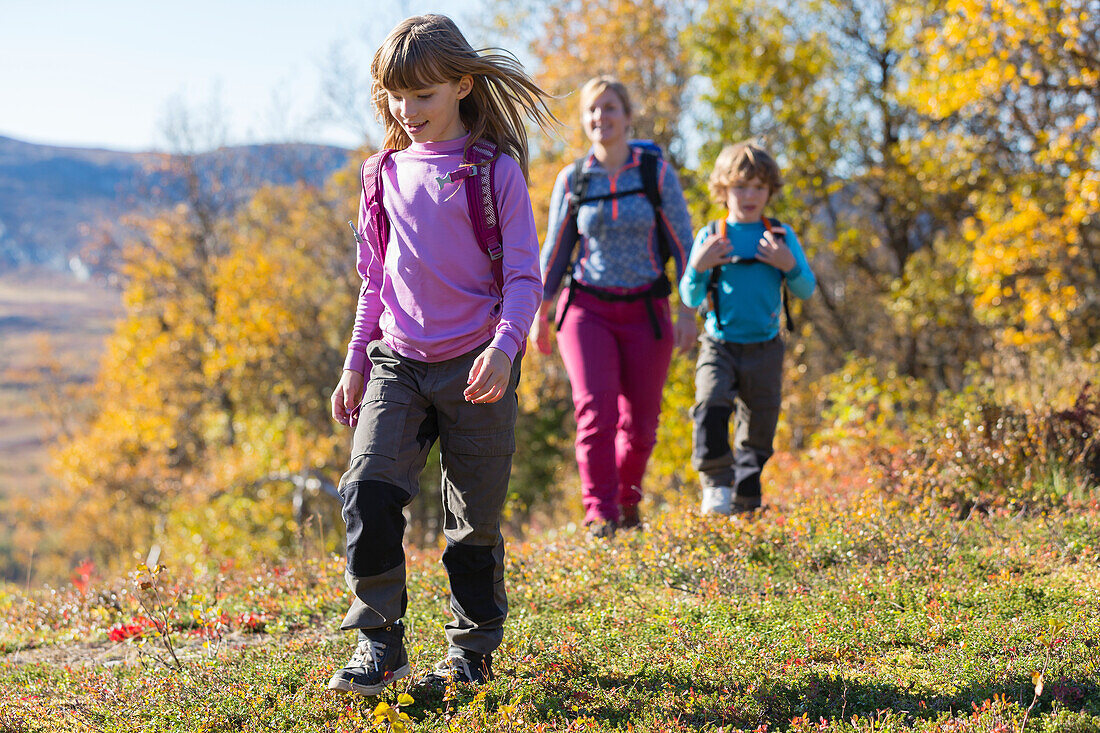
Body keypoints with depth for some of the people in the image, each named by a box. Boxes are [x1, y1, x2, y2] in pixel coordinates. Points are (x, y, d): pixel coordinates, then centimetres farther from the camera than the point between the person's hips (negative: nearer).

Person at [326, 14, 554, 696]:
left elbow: (524, 275, -6)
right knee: (368, 491, -14)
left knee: (475, 517, 4)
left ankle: (474, 649, 22)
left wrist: (505, 346, -22)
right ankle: (380, 643, -3)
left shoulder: (496, 171, -4)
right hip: (398, 361, 3)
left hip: (475, 368, -3)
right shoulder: (386, 176, 9)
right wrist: (355, 363, 15)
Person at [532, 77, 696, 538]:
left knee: (640, 422, 6)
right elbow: (555, 251, 12)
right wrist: (540, 314, 14)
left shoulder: (657, 174, -1)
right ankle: (599, 515, -15)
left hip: (644, 313, 0)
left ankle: (627, 499, 33)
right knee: (595, 408, -18)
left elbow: (683, 244, 0)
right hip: (587, 309, 0)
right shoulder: (572, 180, 2)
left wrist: (689, 312, -7)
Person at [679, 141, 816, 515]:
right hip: (719, 346, -2)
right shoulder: (711, 237, 1)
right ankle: (716, 484, -14)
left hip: (764, 349, 2)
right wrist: (698, 268, -18)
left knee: (759, 426, 8)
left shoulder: (781, 236, 5)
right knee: (710, 405, -25)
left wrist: (789, 266, -16)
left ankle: (745, 500, 23)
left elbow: (807, 290, 3)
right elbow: (691, 299, 1)